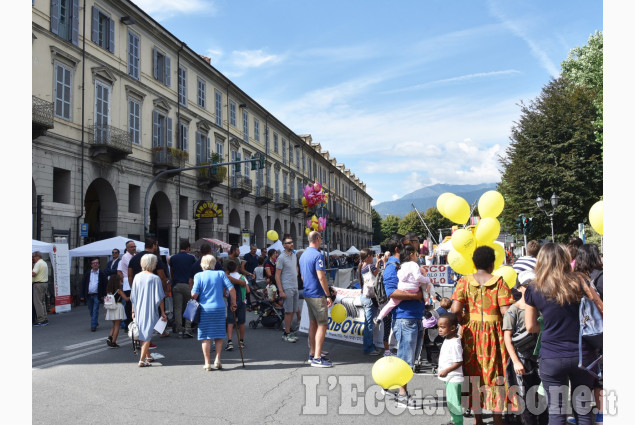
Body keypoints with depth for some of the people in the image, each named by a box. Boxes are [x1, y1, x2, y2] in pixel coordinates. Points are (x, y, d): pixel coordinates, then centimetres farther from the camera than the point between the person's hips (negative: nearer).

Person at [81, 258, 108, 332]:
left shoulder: (102, 274, 0)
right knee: (91, 311, 13)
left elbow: (106, 284, -1)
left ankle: (93, 326, -4)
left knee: (95, 311, -7)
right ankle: (95, 322, 32)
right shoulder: (87, 274, 8)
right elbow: (83, 284, 8)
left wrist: (103, 295, -7)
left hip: (97, 295, -4)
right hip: (89, 295, 4)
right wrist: (82, 295, 1)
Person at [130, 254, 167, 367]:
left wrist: (133, 311, 15)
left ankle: (148, 356, 33)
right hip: (150, 311, -5)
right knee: (147, 334, 3)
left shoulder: (137, 277, 1)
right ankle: (142, 360, 0)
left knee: (143, 334, 19)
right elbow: (159, 298, -10)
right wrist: (163, 312, -3)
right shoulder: (155, 278, -12)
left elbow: (133, 297, 6)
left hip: (139, 310, 5)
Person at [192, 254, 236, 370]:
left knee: (205, 337, 7)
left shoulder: (199, 276, -2)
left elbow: (194, 294, -8)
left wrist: (193, 302, 14)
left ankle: (207, 363, 10)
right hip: (219, 308, 1)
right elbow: (231, 289, -4)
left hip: (204, 309, -1)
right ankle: (217, 360, 10)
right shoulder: (221, 274, 2)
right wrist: (233, 304, 7)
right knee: (219, 335, 14)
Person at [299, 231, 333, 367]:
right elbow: (321, 277, -21)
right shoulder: (317, 255, -16)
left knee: (313, 323, 15)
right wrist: (328, 295, -16)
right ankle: (317, 358, -5)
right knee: (322, 325, -4)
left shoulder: (303, 255, 12)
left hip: (307, 294, 9)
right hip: (318, 295, -9)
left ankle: (312, 354, 21)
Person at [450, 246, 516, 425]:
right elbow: (505, 311, -15)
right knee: (494, 373, 10)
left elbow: (455, 309, -13)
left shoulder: (464, 281, -3)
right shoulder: (499, 282, -8)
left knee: (474, 373, 13)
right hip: (493, 333, -2)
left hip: (471, 332, 2)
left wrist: (463, 321, 5)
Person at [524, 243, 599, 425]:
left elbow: (530, 327, 2)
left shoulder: (534, 290, -4)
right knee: (583, 410, 14)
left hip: (552, 357, -1)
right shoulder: (579, 281, -3)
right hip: (582, 354, 2)